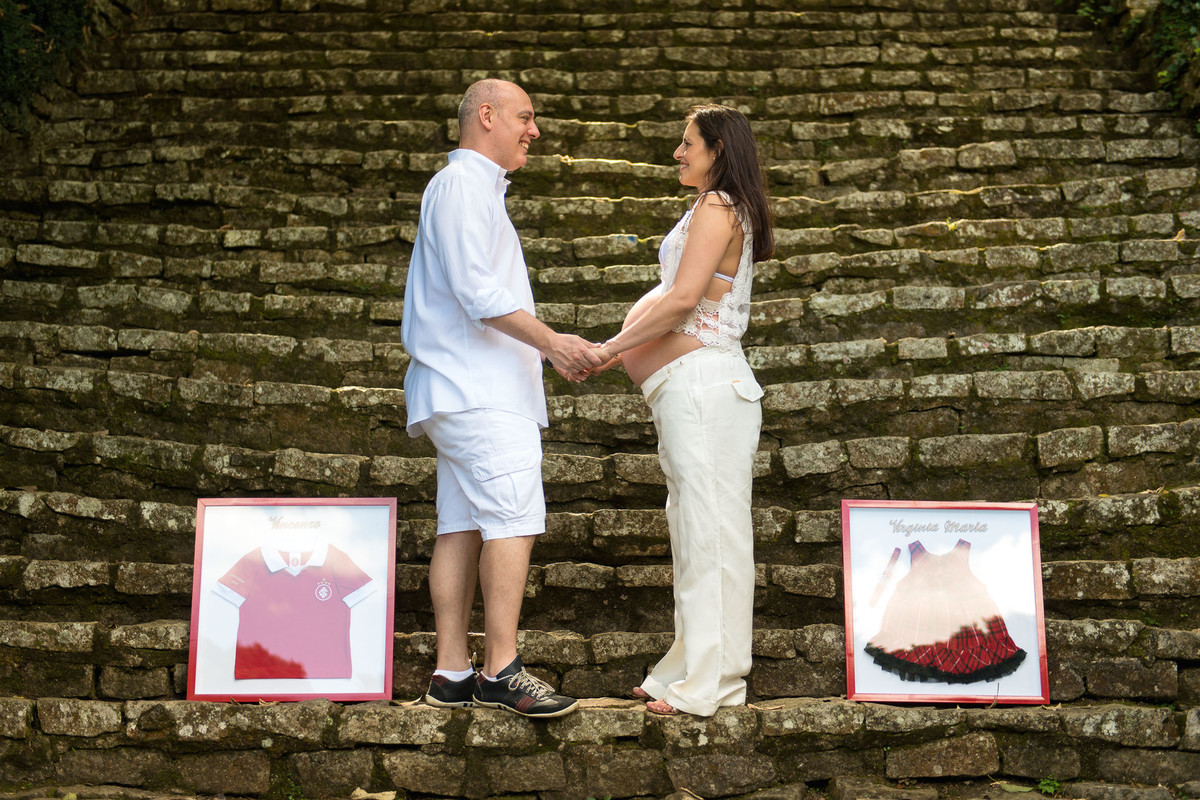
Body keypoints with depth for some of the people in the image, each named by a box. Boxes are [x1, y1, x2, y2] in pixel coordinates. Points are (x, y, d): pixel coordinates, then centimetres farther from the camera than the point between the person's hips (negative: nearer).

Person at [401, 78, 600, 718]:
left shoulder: (476, 189, 28)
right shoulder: (462, 184, -6)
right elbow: (477, 293, -16)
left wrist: (547, 349, 23)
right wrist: (550, 341, -15)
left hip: (468, 388, 10)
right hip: (478, 388, -10)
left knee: (462, 525, 5)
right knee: (514, 517, -15)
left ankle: (452, 674, 6)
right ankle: (501, 671, -14)